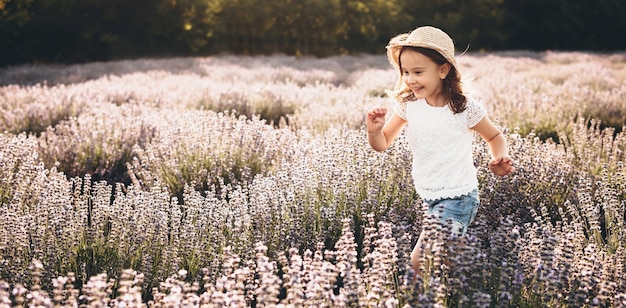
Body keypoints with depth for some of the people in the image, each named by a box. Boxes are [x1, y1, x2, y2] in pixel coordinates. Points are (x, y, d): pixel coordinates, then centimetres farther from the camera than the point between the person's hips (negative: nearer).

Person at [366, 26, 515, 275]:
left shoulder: (465, 109, -12)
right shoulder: (408, 105, -1)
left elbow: (495, 137, 4)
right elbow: (382, 144, 5)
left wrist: (499, 159, -16)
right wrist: (374, 130, -18)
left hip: (457, 198, -6)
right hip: (428, 198, 6)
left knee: (419, 262, -15)